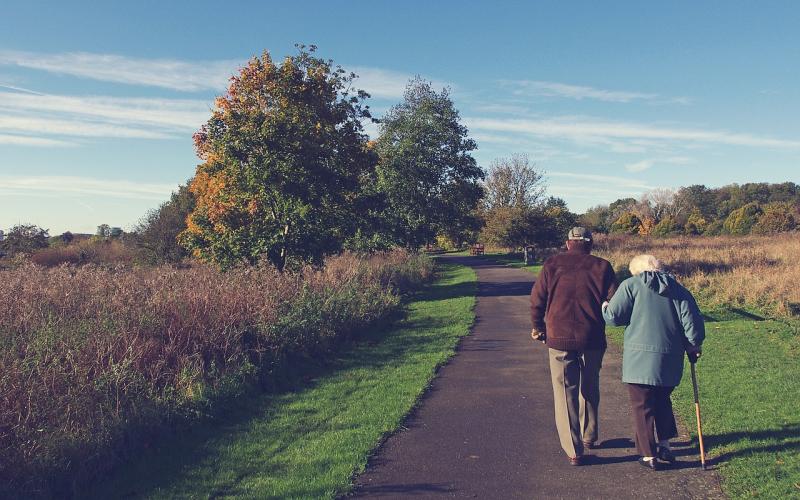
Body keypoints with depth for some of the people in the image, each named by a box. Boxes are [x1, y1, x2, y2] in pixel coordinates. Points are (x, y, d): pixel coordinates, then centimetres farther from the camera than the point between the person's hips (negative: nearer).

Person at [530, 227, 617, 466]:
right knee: (590, 389, 21)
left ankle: (574, 450, 5)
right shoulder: (601, 266, 1)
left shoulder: (552, 264, 0)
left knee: (565, 393, 5)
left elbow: (537, 300, 0)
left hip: (559, 339, -1)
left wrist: (538, 327, 14)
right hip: (593, 339, 2)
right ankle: (589, 436, 36)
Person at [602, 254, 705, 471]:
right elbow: (692, 321, 4)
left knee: (643, 406, 6)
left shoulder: (630, 285, -3)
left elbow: (613, 316, -9)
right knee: (662, 401, 24)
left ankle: (649, 455, 11)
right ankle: (665, 445, 27)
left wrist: (604, 307, 12)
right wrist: (693, 346, 17)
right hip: (670, 360, 5)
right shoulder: (678, 289, 10)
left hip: (640, 358, -5)